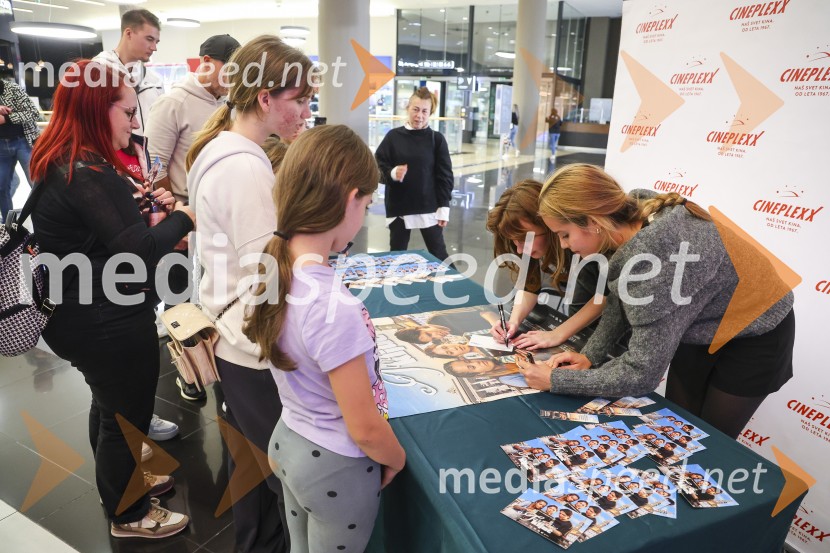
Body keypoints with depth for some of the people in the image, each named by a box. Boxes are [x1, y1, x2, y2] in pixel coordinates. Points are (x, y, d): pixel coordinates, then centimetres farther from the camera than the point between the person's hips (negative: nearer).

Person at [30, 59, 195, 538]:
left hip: (87, 315, 10)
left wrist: (141, 201, 1)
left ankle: (122, 483, 49)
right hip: (109, 323, -10)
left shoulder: (60, 163, 5)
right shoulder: (87, 174, -27)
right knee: (126, 416, 10)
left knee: (110, 406, 27)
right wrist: (182, 218, -16)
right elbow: (138, 252, -31)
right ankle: (129, 514, 32)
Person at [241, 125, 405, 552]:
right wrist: (397, 459, -5)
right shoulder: (334, 307, -34)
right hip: (336, 467, -7)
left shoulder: (271, 268, -10)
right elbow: (364, 428, -24)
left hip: (288, 441, 7)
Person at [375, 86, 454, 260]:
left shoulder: (437, 139, -2)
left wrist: (444, 207, -4)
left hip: (429, 207, -1)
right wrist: (392, 173, -22)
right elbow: (378, 167, 0)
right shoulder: (393, 136, -2)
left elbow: (444, 175, 0)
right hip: (398, 208, 1)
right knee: (397, 254, 10)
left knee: (438, 253, 9)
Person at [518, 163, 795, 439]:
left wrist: (555, 380, -27)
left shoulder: (656, 259, -41)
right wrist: (590, 355, -12)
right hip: (704, 327, 7)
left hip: (755, 336, -6)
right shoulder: (634, 214, -19)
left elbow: (642, 373, -33)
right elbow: (622, 298, -2)